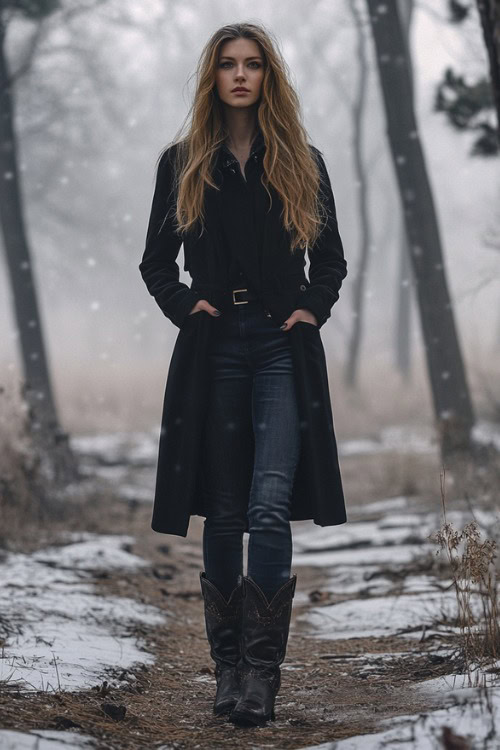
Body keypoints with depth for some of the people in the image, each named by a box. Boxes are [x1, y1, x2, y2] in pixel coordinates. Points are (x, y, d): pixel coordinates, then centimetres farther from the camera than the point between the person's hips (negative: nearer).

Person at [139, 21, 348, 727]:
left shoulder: (302, 163, 9)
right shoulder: (182, 164, 9)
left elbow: (331, 260, 15)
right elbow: (156, 262, 13)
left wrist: (313, 307, -3)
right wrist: (184, 304, -5)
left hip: (282, 349, -1)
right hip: (214, 348, 1)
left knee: (269, 508, -15)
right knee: (224, 515, 4)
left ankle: (263, 670, -13)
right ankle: (228, 664, 13)